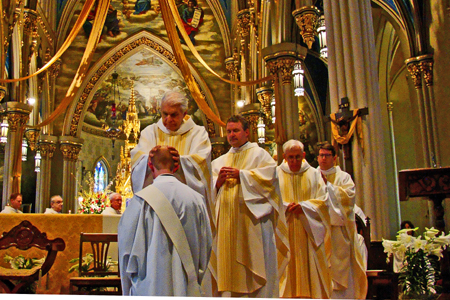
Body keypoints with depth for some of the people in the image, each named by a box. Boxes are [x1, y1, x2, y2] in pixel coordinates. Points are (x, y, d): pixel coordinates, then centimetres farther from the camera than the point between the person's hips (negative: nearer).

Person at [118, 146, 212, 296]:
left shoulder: (141, 200, -13)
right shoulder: (196, 198, -2)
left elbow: (128, 246, -7)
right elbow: (206, 245, 5)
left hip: (150, 287, -3)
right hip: (187, 288, 3)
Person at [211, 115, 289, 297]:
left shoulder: (259, 154, 8)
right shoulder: (220, 162, 20)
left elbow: (269, 175, -9)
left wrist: (241, 175, -13)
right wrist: (218, 182, -8)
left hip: (252, 219, -4)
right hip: (227, 223, 4)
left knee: (255, 260, -5)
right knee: (229, 263, 3)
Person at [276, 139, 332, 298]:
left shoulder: (314, 174, 8)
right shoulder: (276, 174, 6)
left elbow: (323, 200, 1)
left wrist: (303, 206, -13)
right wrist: (285, 206, -16)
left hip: (309, 232, 1)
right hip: (284, 232, -1)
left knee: (310, 268, 0)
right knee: (286, 268, -4)